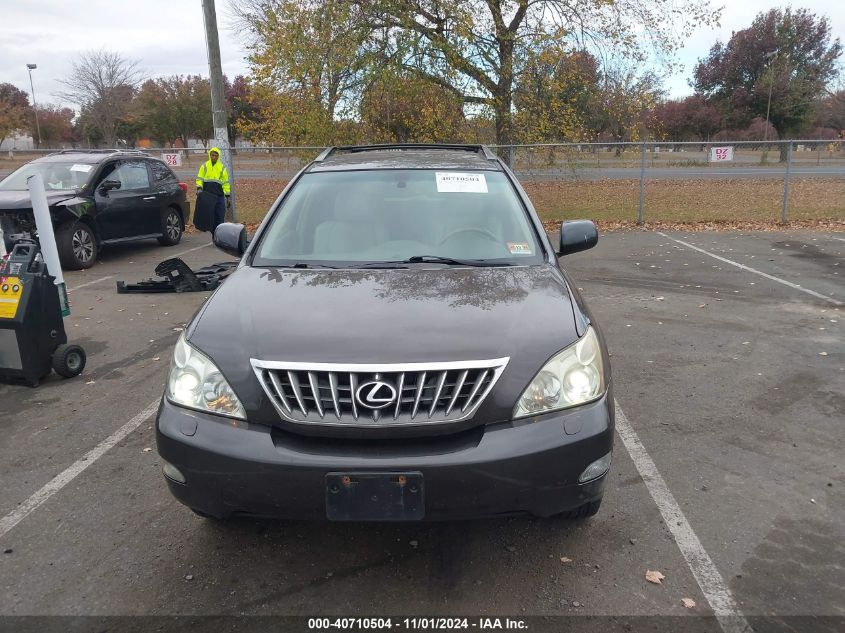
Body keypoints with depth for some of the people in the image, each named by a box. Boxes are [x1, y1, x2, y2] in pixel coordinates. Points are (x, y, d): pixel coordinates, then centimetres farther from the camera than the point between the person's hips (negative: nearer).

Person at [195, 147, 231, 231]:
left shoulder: (222, 167, 8)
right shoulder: (204, 166, 7)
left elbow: (226, 183, 8)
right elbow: (199, 179, 8)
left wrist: (228, 196, 5)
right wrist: (199, 188, -10)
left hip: (219, 196, 0)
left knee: (220, 218, -3)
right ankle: (214, 235, 11)